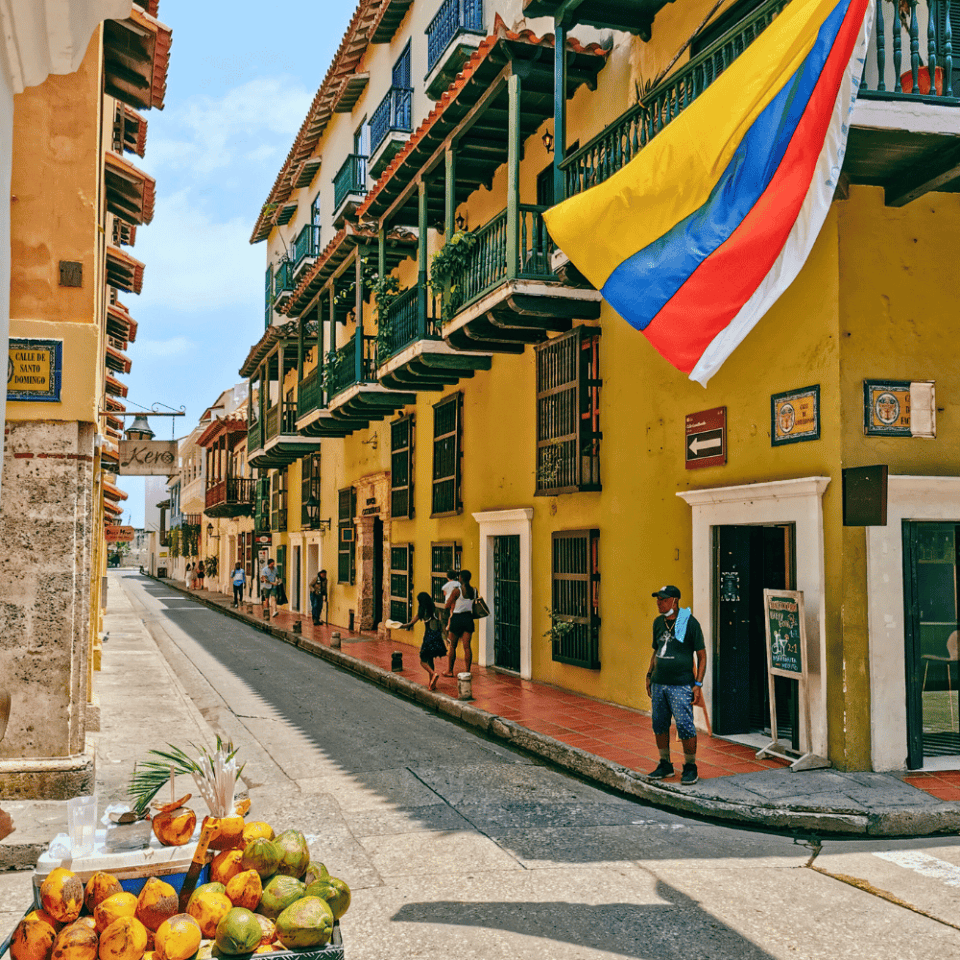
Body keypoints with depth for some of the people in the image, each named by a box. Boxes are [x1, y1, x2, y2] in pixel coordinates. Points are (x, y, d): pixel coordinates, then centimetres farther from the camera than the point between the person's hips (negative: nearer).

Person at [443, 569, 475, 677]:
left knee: (452, 646, 8)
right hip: (469, 618, 4)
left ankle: (450, 671, 15)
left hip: (457, 618, -4)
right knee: (467, 646, 4)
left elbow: (447, 606, -7)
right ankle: (467, 671, 3)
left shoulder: (457, 590, -13)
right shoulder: (474, 591, 1)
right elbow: (474, 606, 11)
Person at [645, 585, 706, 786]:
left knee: (684, 725, -6)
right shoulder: (658, 622, 11)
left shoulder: (690, 623, -8)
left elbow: (702, 655, -5)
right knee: (659, 724, 10)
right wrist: (649, 675, 18)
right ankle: (665, 765, 24)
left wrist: (698, 683, -11)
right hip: (659, 683, 6)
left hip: (681, 685, -6)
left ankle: (690, 768, 9)